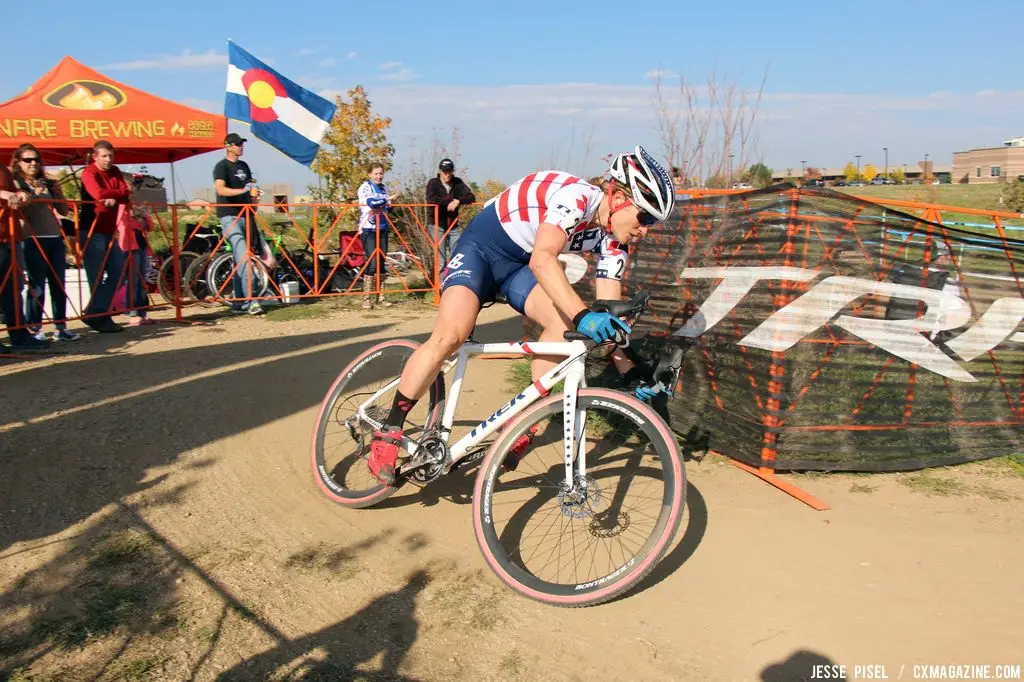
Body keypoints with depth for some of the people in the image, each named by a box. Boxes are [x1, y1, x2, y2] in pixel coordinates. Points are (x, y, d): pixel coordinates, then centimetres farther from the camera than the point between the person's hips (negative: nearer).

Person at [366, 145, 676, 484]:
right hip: (481, 248, -6)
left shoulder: (614, 239, -7)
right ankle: (389, 431, -8)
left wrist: (630, 373, -14)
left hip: (520, 265, 7)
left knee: (564, 323, -20)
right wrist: (584, 316, -57)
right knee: (449, 336, -25)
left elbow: (609, 312, -7)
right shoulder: (577, 196, -30)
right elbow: (542, 260, -45)